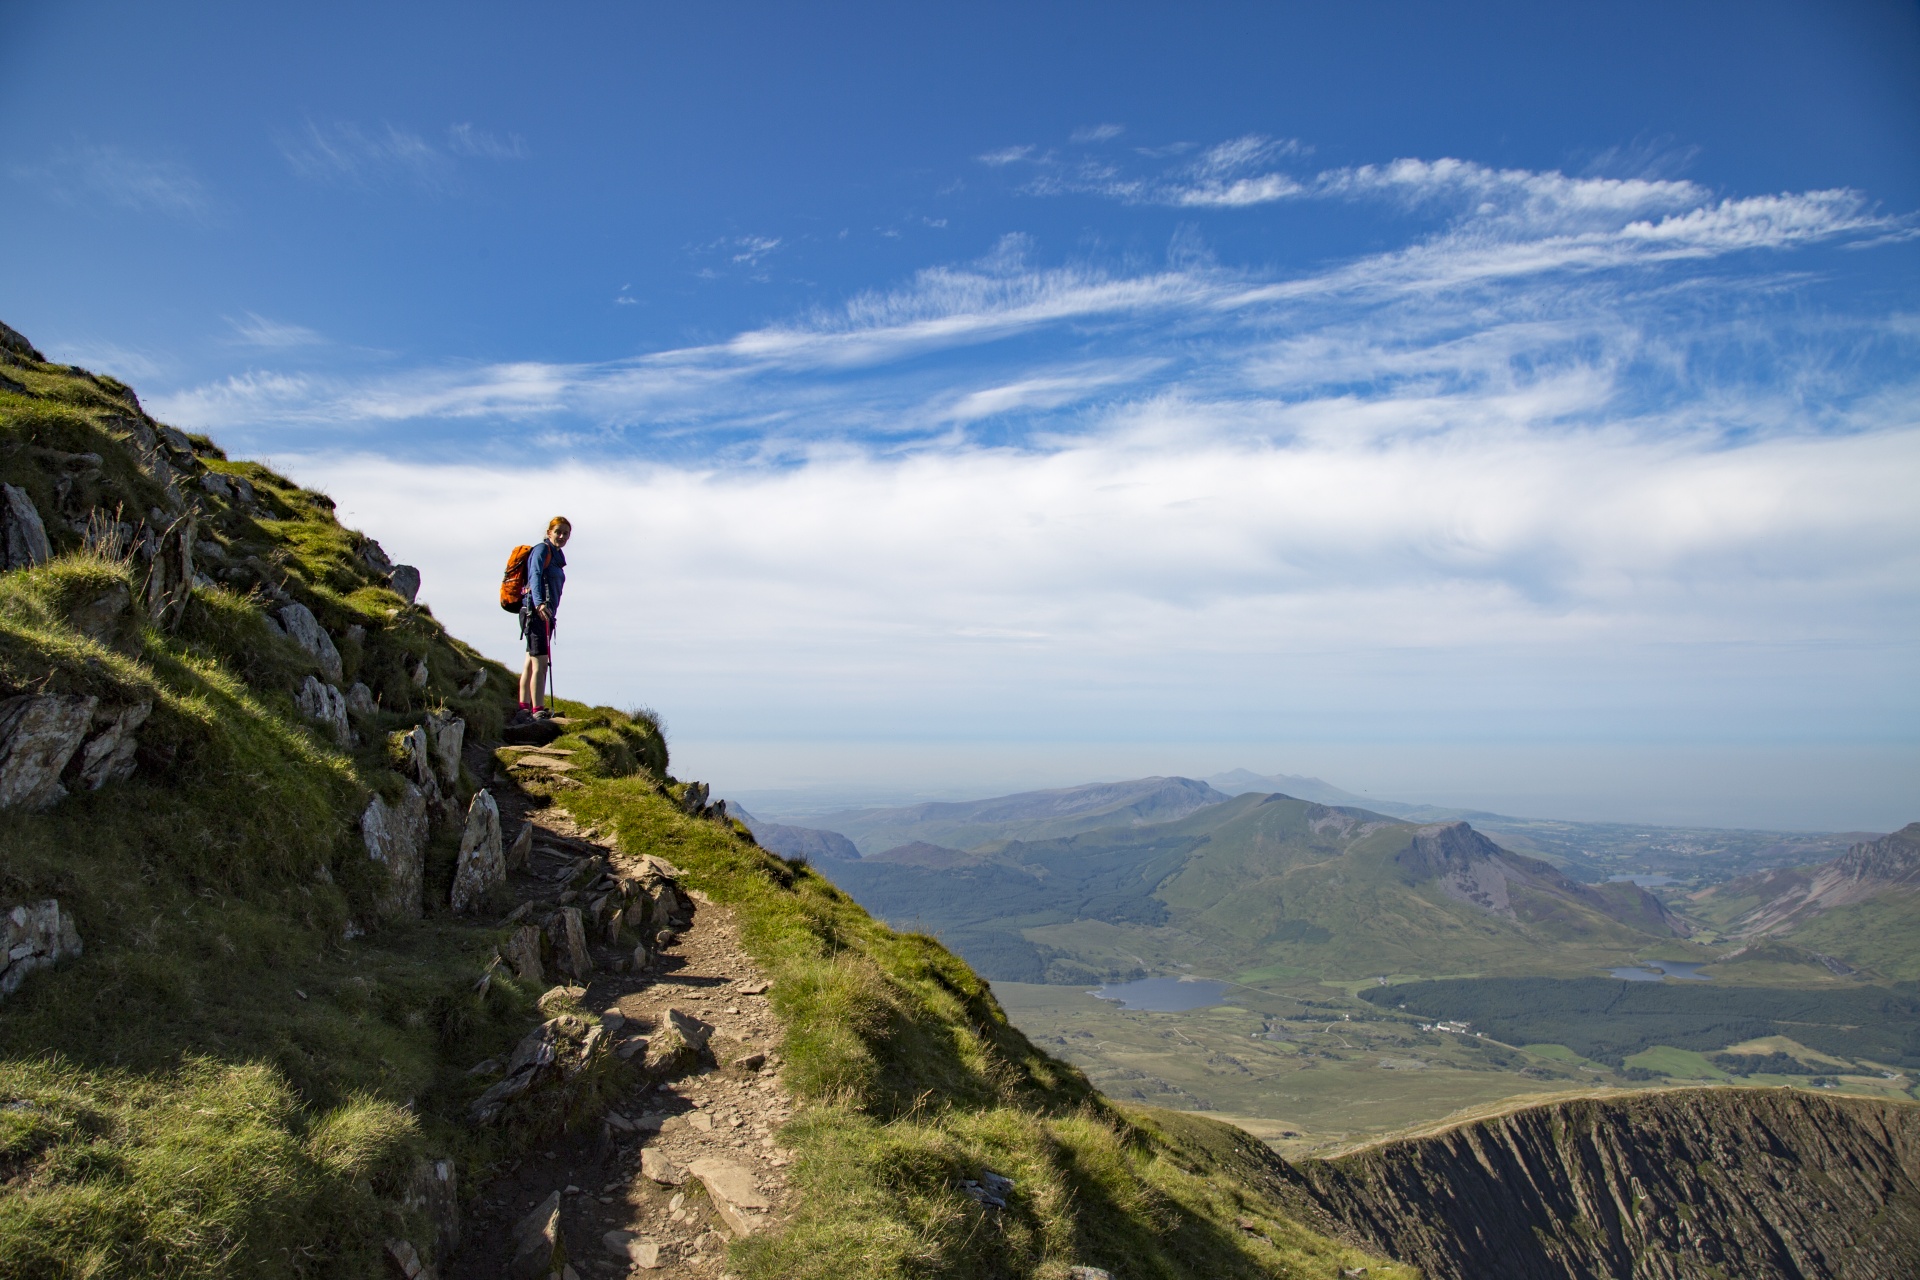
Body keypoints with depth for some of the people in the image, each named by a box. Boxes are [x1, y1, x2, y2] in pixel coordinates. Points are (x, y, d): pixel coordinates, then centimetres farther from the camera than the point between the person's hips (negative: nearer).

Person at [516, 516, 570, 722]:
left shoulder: (556, 555, 22)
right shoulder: (542, 550, -5)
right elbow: (535, 577, -21)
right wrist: (539, 603, -36)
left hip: (545, 613, 9)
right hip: (536, 611, -9)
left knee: (531, 663, 10)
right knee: (540, 663, -14)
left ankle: (524, 709, 12)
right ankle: (538, 711, -17)